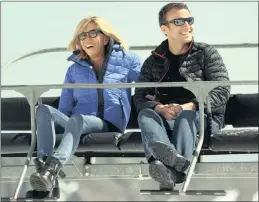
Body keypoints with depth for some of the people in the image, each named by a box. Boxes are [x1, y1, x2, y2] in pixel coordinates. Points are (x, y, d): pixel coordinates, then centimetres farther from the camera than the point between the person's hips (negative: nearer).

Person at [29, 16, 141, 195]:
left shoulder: (125, 60, 13)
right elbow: (64, 109, 17)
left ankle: (53, 166, -63)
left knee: (78, 119, -38)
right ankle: (43, 162, -48)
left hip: (109, 125, -4)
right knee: (44, 110, -26)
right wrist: (53, 125, -1)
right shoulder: (75, 70, 21)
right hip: (77, 126, 4)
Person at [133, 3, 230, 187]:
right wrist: (159, 108, -18)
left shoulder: (207, 53, 8)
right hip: (165, 119, 2)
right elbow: (140, 97, 6)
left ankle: (174, 169, -63)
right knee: (145, 114, -30)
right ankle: (172, 158, -64)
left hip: (204, 119, -2)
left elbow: (222, 92, -3)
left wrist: (188, 107, -18)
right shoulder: (153, 61, 16)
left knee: (186, 116, -35)